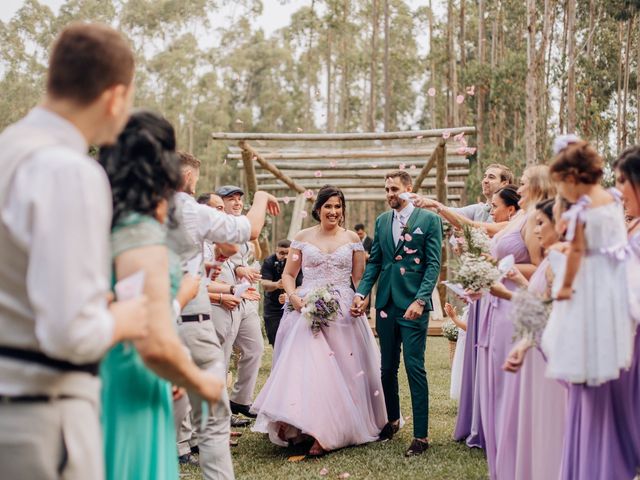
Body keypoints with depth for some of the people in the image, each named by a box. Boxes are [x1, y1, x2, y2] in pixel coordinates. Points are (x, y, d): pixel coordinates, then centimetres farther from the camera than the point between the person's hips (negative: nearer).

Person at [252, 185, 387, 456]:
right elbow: (288, 274, 9)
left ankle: (324, 433, 1)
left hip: (343, 312, 1)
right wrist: (293, 297, -9)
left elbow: (360, 279, 10)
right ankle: (292, 423, -7)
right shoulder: (303, 237, 7)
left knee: (341, 370, -3)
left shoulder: (352, 239, 8)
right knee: (303, 364, -11)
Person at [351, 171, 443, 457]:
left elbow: (433, 264, -7)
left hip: (413, 304, -5)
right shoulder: (382, 221, 12)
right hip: (385, 303, 5)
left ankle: (421, 435, 0)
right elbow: (374, 261, 14)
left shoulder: (429, 220, -3)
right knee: (387, 367, 14)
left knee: (415, 368, -6)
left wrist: (420, 300, -18)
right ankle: (392, 420, 31)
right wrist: (361, 292, 0)